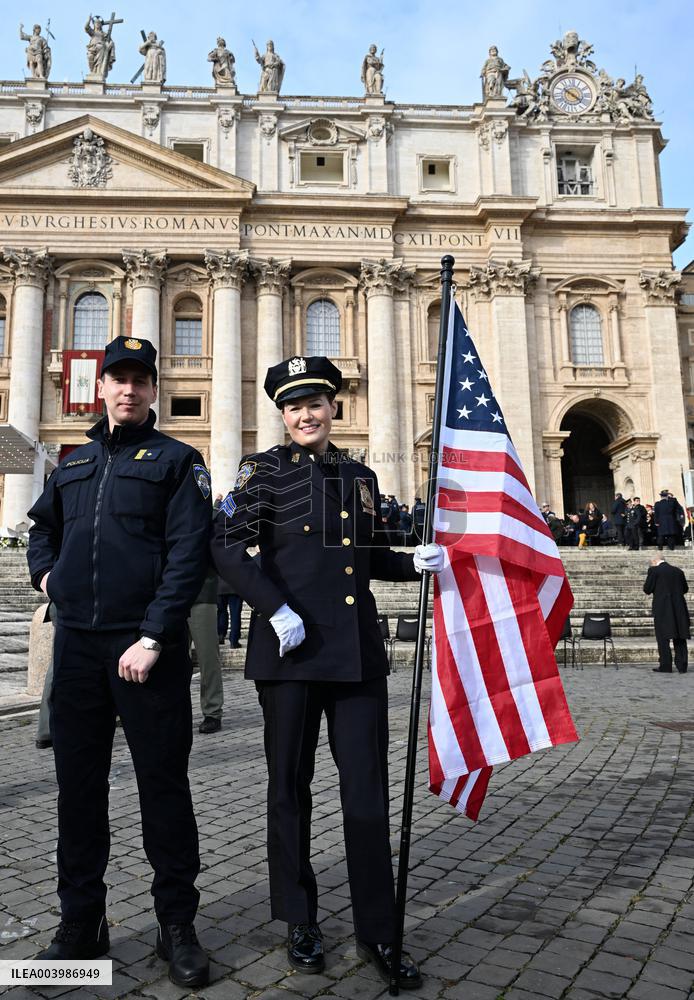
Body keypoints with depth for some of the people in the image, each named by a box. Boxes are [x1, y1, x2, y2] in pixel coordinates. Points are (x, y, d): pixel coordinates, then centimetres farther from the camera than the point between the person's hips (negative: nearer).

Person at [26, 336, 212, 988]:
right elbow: (42, 524, 33)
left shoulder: (176, 461, 0)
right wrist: (44, 573, 13)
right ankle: (80, 926, 28)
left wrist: (152, 638, -16)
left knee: (163, 785, 3)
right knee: (78, 785, 12)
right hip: (76, 645, 5)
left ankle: (177, 926, 20)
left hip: (147, 648, -5)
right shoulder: (74, 464, 16)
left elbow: (188, 555, -10)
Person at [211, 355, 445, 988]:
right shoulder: (265, 470, 0)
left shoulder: (360, 475, 13)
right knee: (291, 786, 10)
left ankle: (378, 932, 20)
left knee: (368, 789, 6)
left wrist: (416, 562, 1)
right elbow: (228, 548, -10)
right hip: (292, 649, -3)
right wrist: (276, 609, -18)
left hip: (359, 651, 4)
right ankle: (302, 924, 29)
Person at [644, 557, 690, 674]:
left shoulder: (654, 570, -7)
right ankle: (682, 666, 11)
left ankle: (665, 666, 1)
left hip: (662, 608, -4)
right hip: (679, 608, 5)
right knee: (680, 638, 11)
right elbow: (685, 589, 16)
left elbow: (647, 589, -7)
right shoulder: (678, 571, 9)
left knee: (663, 637, 2)